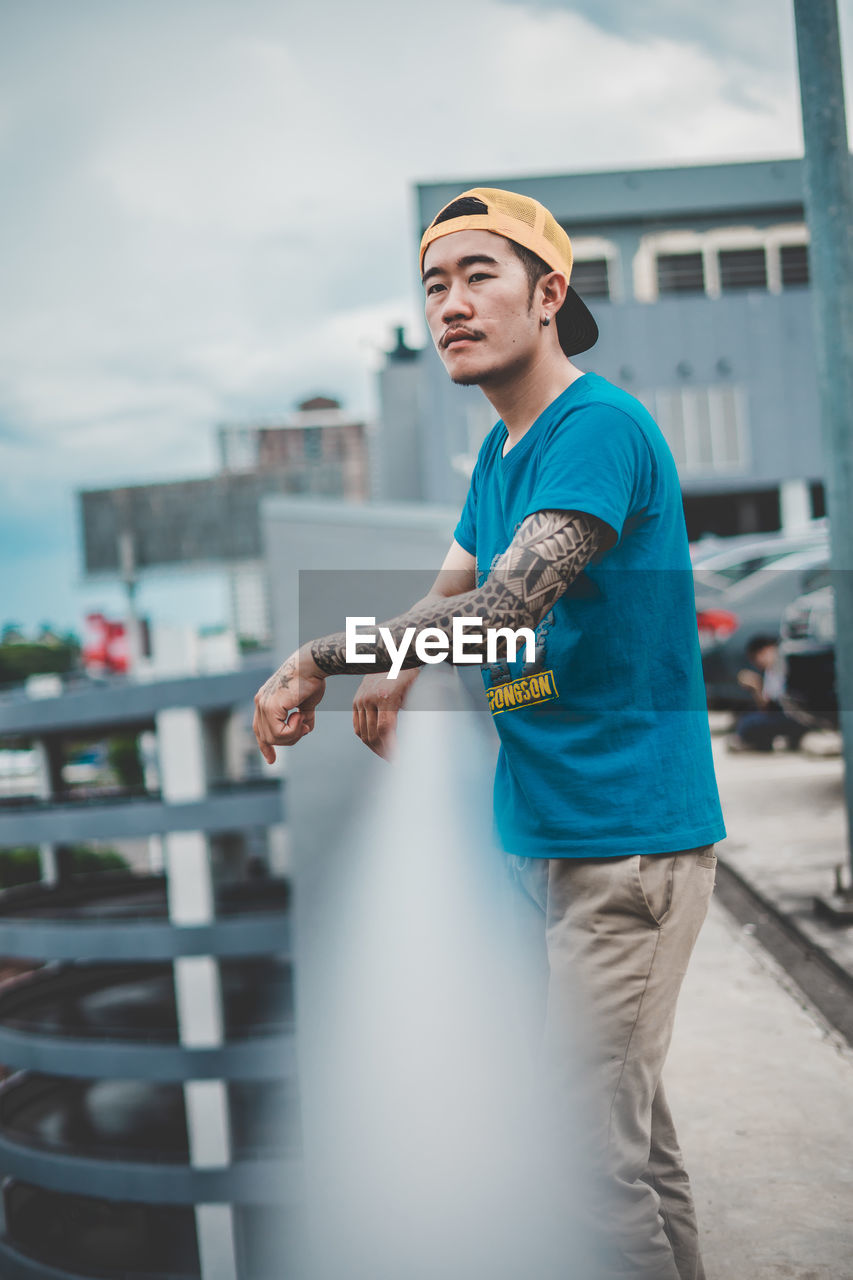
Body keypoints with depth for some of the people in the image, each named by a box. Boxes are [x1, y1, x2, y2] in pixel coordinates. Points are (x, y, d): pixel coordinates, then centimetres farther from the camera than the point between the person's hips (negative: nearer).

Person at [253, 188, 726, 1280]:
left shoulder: (599, 426, -15)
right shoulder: (500, 451, 14)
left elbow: (503, 608, -26)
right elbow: (449, 597, 23)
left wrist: (320, 655, -21)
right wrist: (386, 677, 2)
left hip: (623, 836, -9)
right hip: (541, 831, 9)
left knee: (590, 1147, -10)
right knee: (629, 1119, 17)